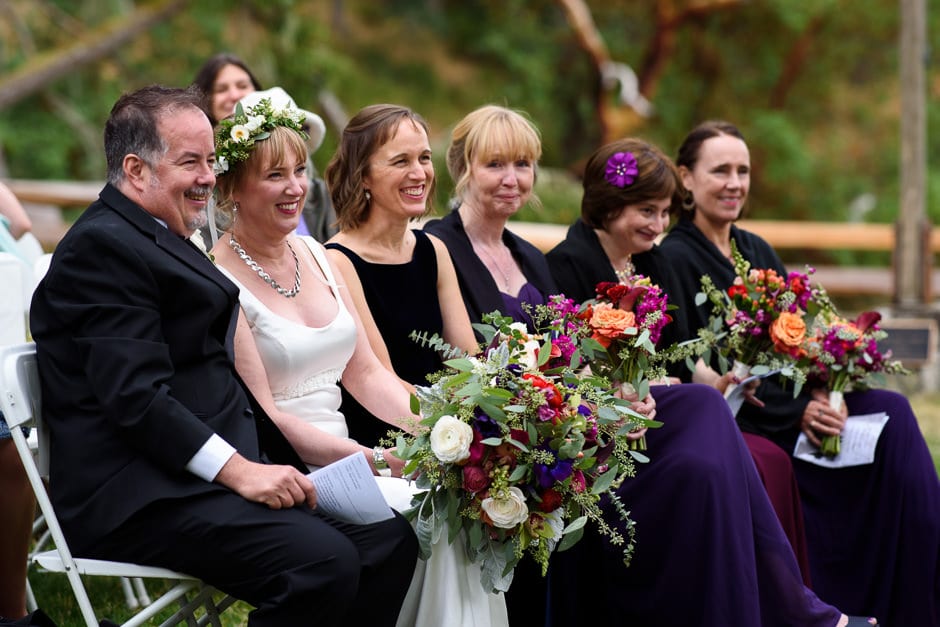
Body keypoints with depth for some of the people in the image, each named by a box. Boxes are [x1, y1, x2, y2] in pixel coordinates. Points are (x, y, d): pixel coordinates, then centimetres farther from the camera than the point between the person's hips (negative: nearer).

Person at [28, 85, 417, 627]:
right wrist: (238, 470, -24)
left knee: (389, 537, -6)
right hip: (137, 498, -10)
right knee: (323, 560, -28)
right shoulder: (103, 245, -9)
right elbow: (136, 396, -19)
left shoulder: (164, 239, 23)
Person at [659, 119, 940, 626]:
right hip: (735, 417, -7)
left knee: (891, 413, -19)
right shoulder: (674, 257, -5)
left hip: (793, 399, 7)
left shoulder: (758, 252, 18)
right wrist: (797, 412, -19)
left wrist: (821, 395, -11)